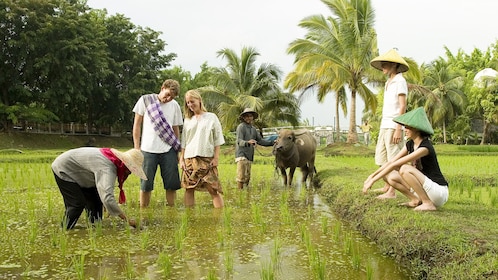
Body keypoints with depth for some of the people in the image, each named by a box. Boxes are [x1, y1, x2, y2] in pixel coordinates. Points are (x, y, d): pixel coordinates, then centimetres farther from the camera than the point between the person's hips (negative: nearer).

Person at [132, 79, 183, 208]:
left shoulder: (175, 106, 8)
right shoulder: (145, 100, 1)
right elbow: (137, 124, 4)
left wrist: (177, 150, 11)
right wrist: (136, 147, 1)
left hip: (169, 150, 2)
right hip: (148, 149, -2)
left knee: (172, 184, 2)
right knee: (146, 184, 3)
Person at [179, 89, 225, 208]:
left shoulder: (211, 117, 6)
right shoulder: (187, 120, 15)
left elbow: (217, 140, 4)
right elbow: (183, 143, 17)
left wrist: (216, 158, -5)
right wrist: (181, 159, 8)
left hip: (207, 159, -3)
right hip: (189, 159, 4)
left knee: (213, 189, -9)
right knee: (189, 188, 2)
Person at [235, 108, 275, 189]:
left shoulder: (253, 129, 18)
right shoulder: (241, 127, -6)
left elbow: (260, 140, 21)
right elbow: (239, 141, -18)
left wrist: (272, 142, 14)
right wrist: (248, 142, -38)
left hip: (249, 157, 7)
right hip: (241, 155, -7)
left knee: (247, 177, 8)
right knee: (241, 176, -13)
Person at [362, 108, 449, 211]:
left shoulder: (425, 147, -22)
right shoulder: (410, 144, 4)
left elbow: (395, 165, -25)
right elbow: (391, 161, 5)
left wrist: (373, 180, -25)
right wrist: (372, 175, -6)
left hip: (439, 192, -8)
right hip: (424, 190, 8)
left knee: (404, 169, -28)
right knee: (389, 176, -3)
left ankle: (428, 204, -17)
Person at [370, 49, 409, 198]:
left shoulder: (400, 81, -7)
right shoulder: (388, 83, 19)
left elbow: (402, 106, -13)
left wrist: (398, 129, -19)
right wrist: (382, 127, 15)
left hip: (393, 126, -9)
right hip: (384, 126, 9)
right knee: (382, 158, 13)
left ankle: (392, 191, -5)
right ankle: (387, 186, 25)